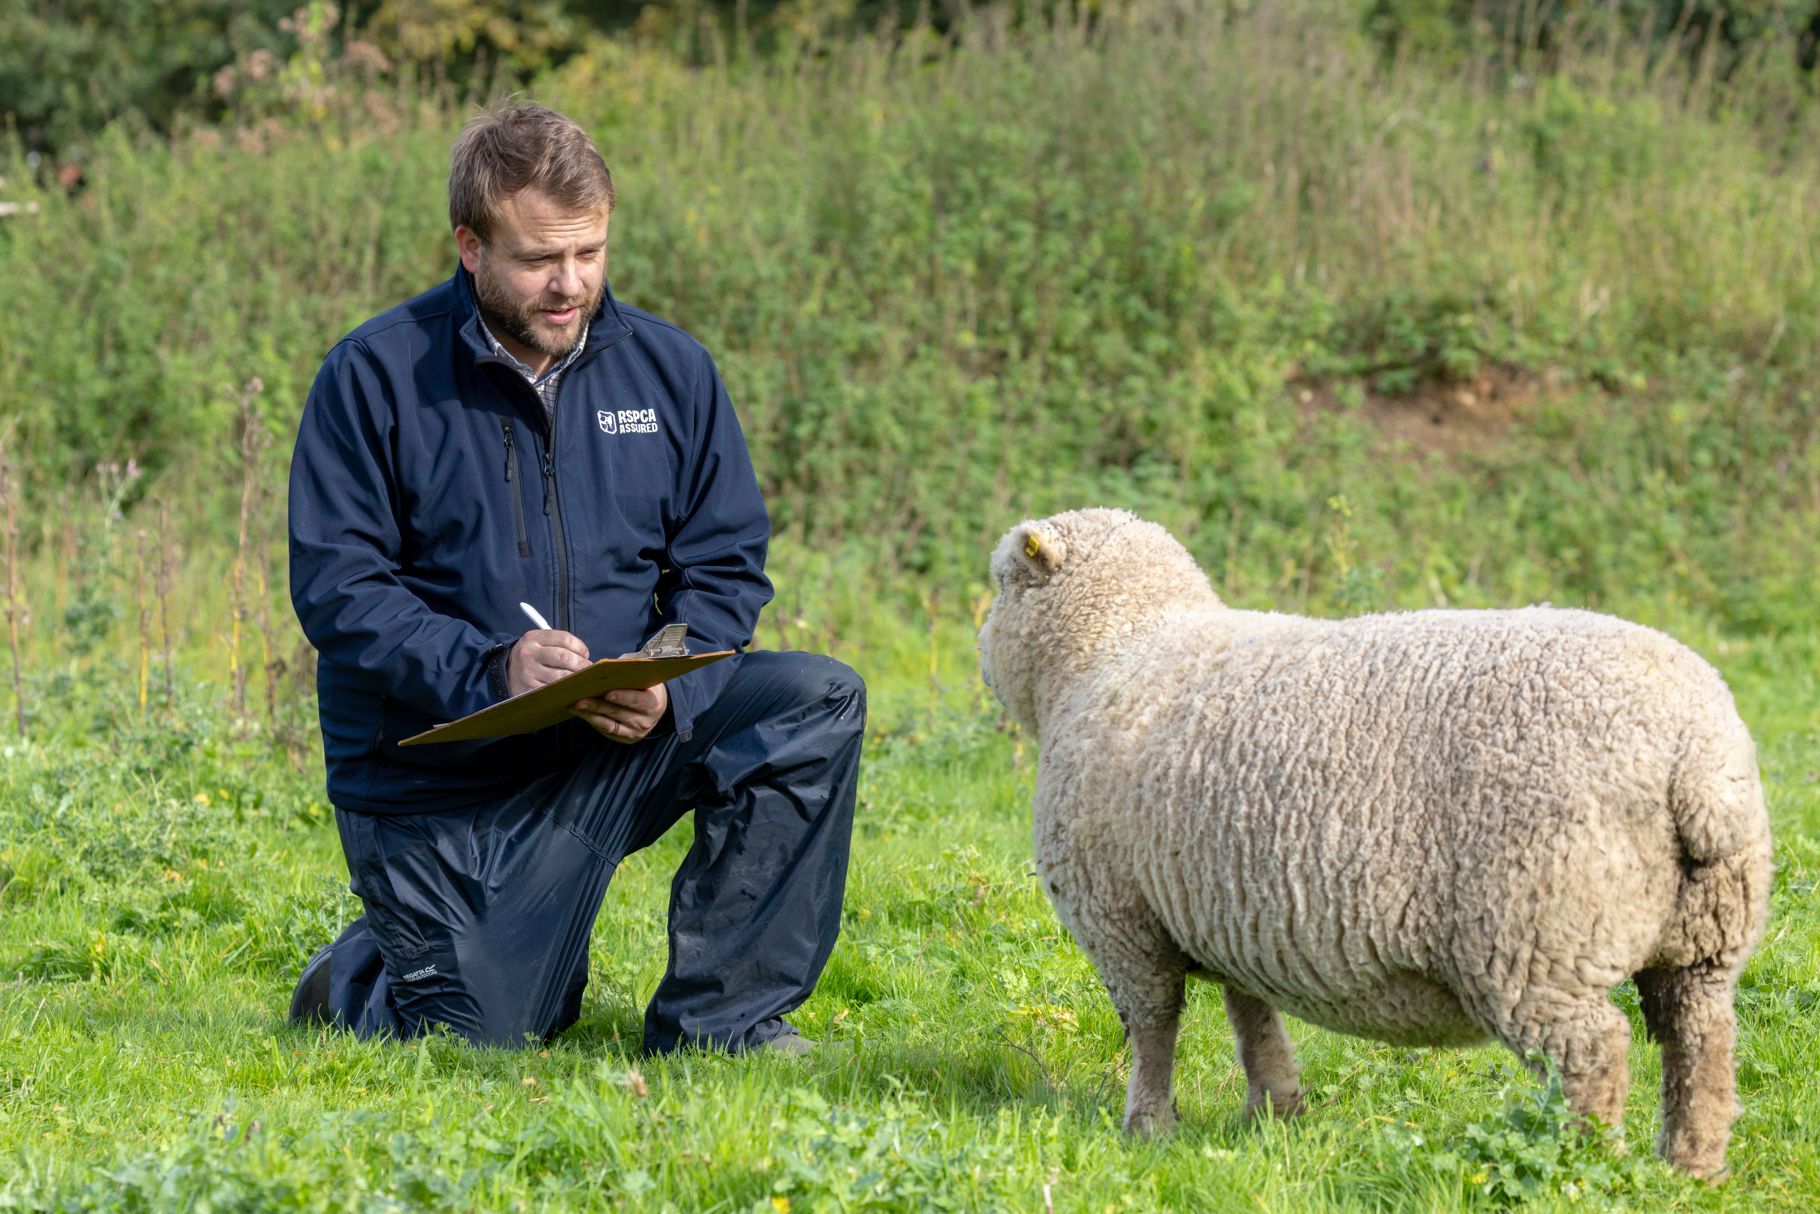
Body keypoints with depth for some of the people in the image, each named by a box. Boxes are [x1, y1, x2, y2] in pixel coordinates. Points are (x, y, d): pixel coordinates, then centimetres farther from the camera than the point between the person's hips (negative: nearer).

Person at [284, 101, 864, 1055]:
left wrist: (668, 692, -17)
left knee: (819, 701, -18)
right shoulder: (374, 377, -7)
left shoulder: (670, 369, 3)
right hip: (438, 777, -3)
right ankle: (362, 978, 26)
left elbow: (724, 567, 4)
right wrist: (491, 668, -27)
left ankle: (719, 1014, -9)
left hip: (616, 749, 4)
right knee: (480, 1041, -12)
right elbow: (334, 585, -12)